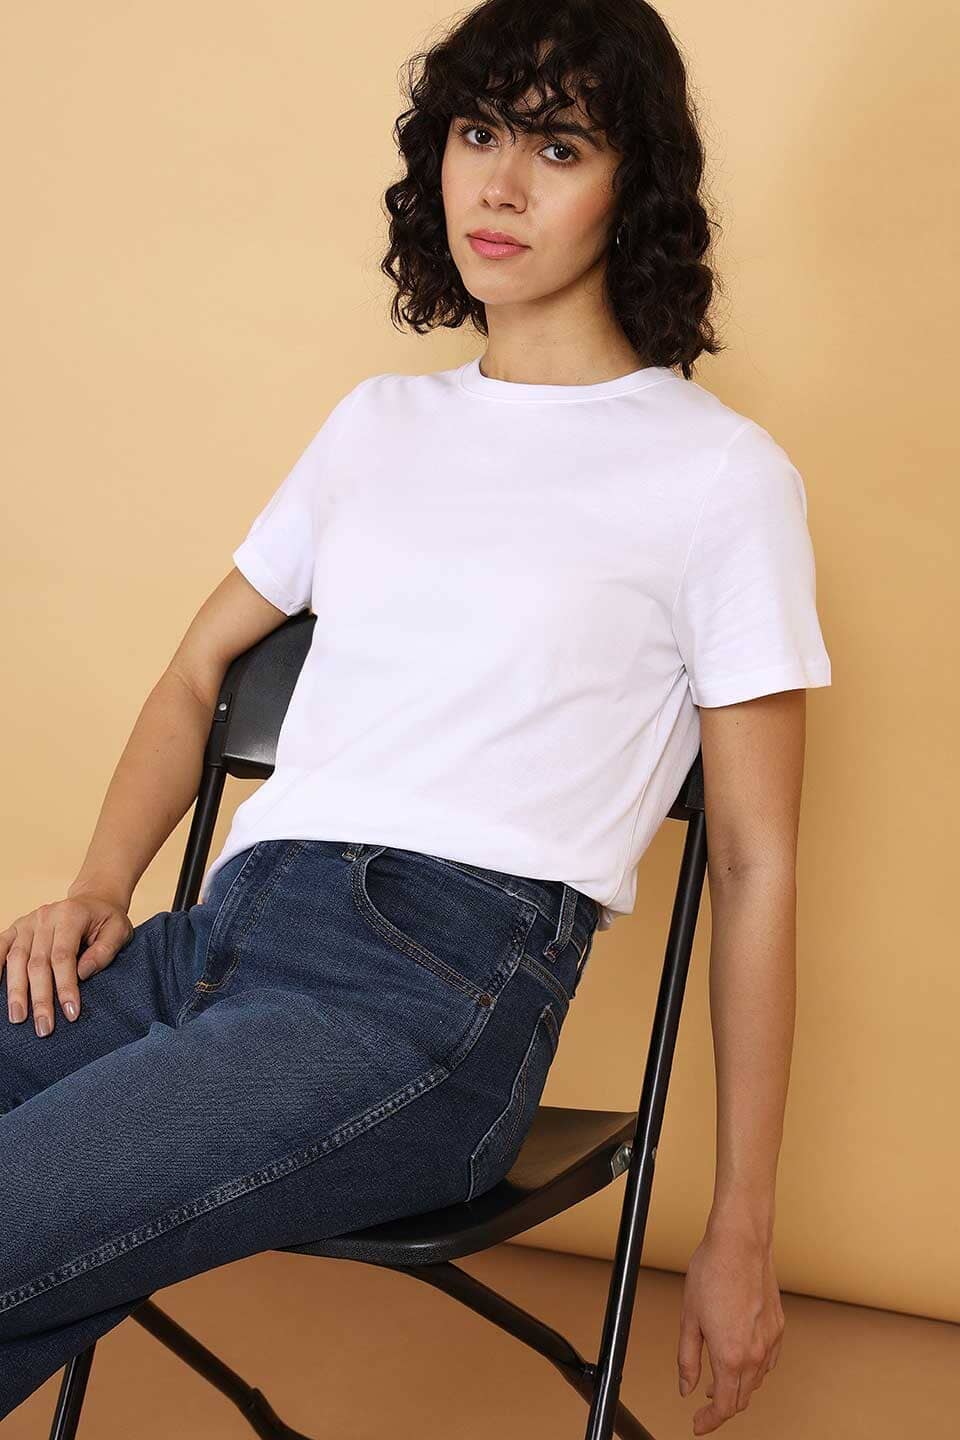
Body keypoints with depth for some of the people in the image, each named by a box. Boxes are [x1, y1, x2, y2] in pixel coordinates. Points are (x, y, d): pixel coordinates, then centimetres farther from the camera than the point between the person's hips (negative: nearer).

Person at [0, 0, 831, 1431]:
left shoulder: (720, 473, 5)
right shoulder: (379, 421, 23)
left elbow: (756, 869, 5)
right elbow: (199, 671, 29)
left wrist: (740, 1236, 5)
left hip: (440, 978, -5)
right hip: (224, 927, 6)